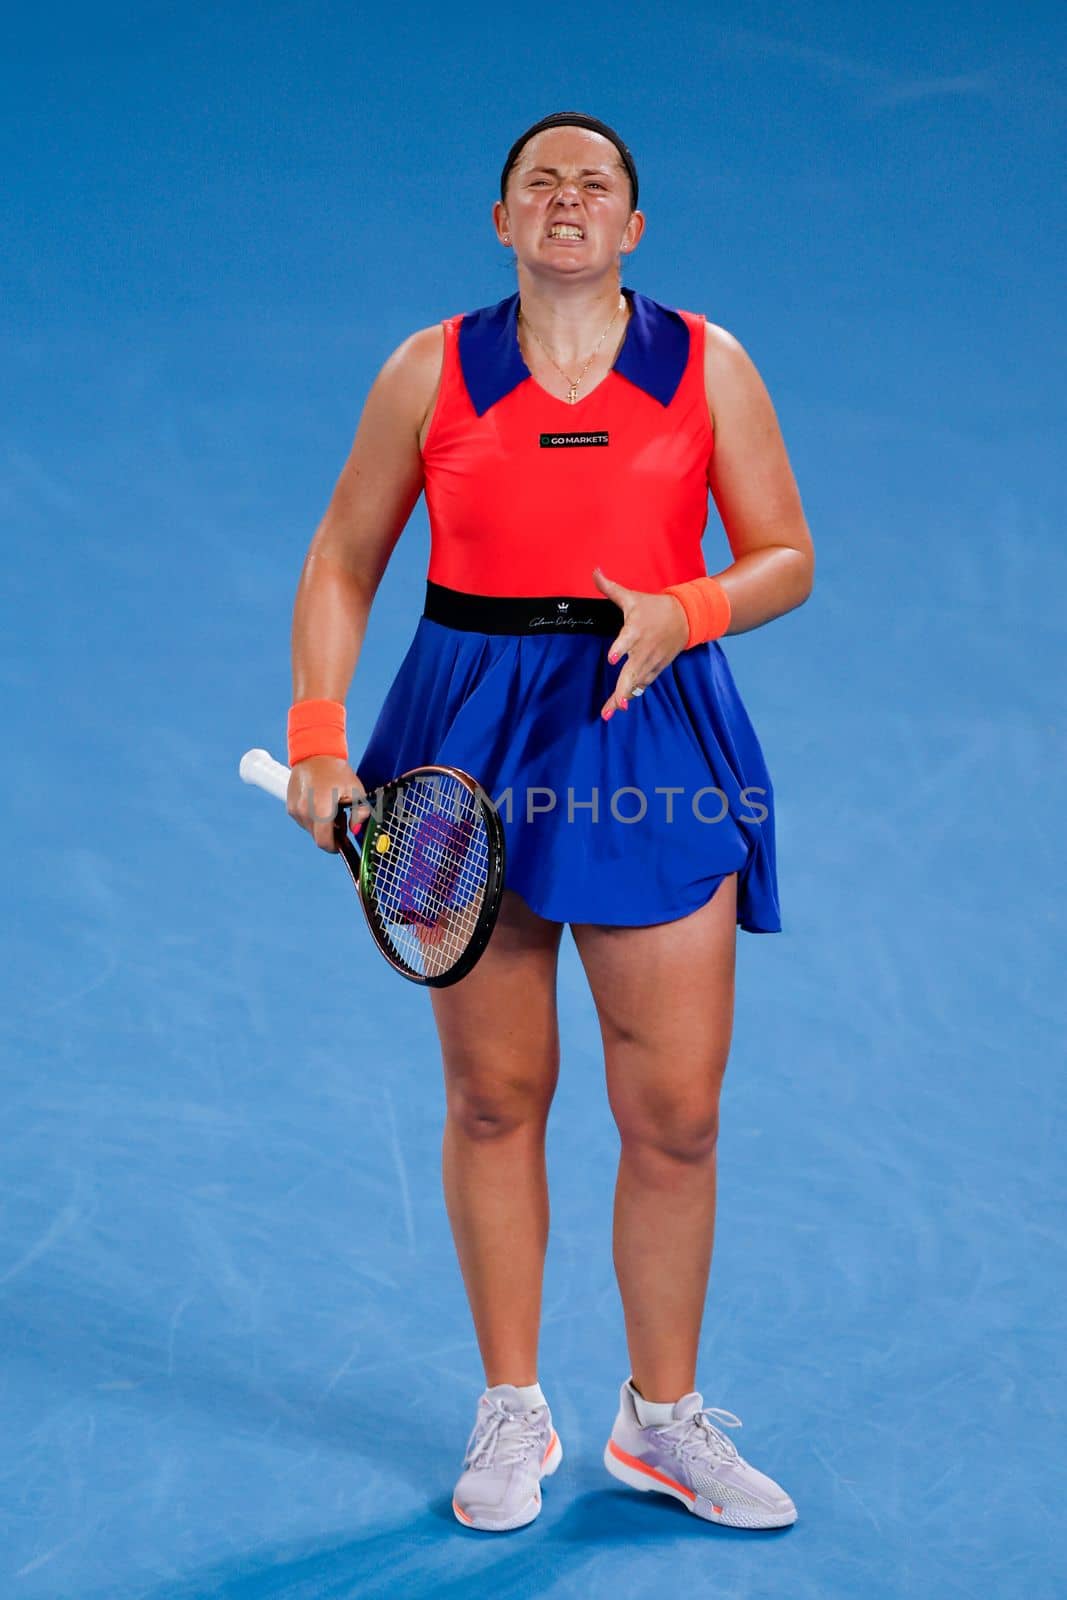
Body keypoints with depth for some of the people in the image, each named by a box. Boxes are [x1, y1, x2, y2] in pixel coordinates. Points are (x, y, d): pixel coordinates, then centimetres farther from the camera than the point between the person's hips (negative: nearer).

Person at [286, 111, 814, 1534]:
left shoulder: (707, 364, 4)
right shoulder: (433, 368, 4)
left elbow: (785, 560, 6)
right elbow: (343, 565, 8)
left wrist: (686, 612, -14)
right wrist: (317, 734, -3)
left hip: (653, 734, 0)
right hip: (472, 737, 0)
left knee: (676, 1110, 0)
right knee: (494, 1095, 7)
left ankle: (662, 1417, 19)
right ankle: (512, 1413, 23)